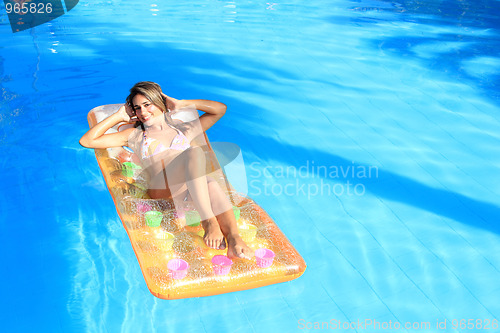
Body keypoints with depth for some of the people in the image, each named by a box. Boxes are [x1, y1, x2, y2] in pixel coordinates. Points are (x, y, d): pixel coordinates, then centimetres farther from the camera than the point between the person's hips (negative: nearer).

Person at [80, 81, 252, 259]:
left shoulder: (184, 129, 31)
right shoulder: (135, 135, 26)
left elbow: (220, 108, 30)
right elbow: (86, 141, 20)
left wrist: (180, 104, 29)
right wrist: (119, 116, 24)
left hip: (196, 186, 3)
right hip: (162, 188, -2)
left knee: (211, 185, -36)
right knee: (195, 151, -32)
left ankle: (233, 235, -55)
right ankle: (208, 221, -45)